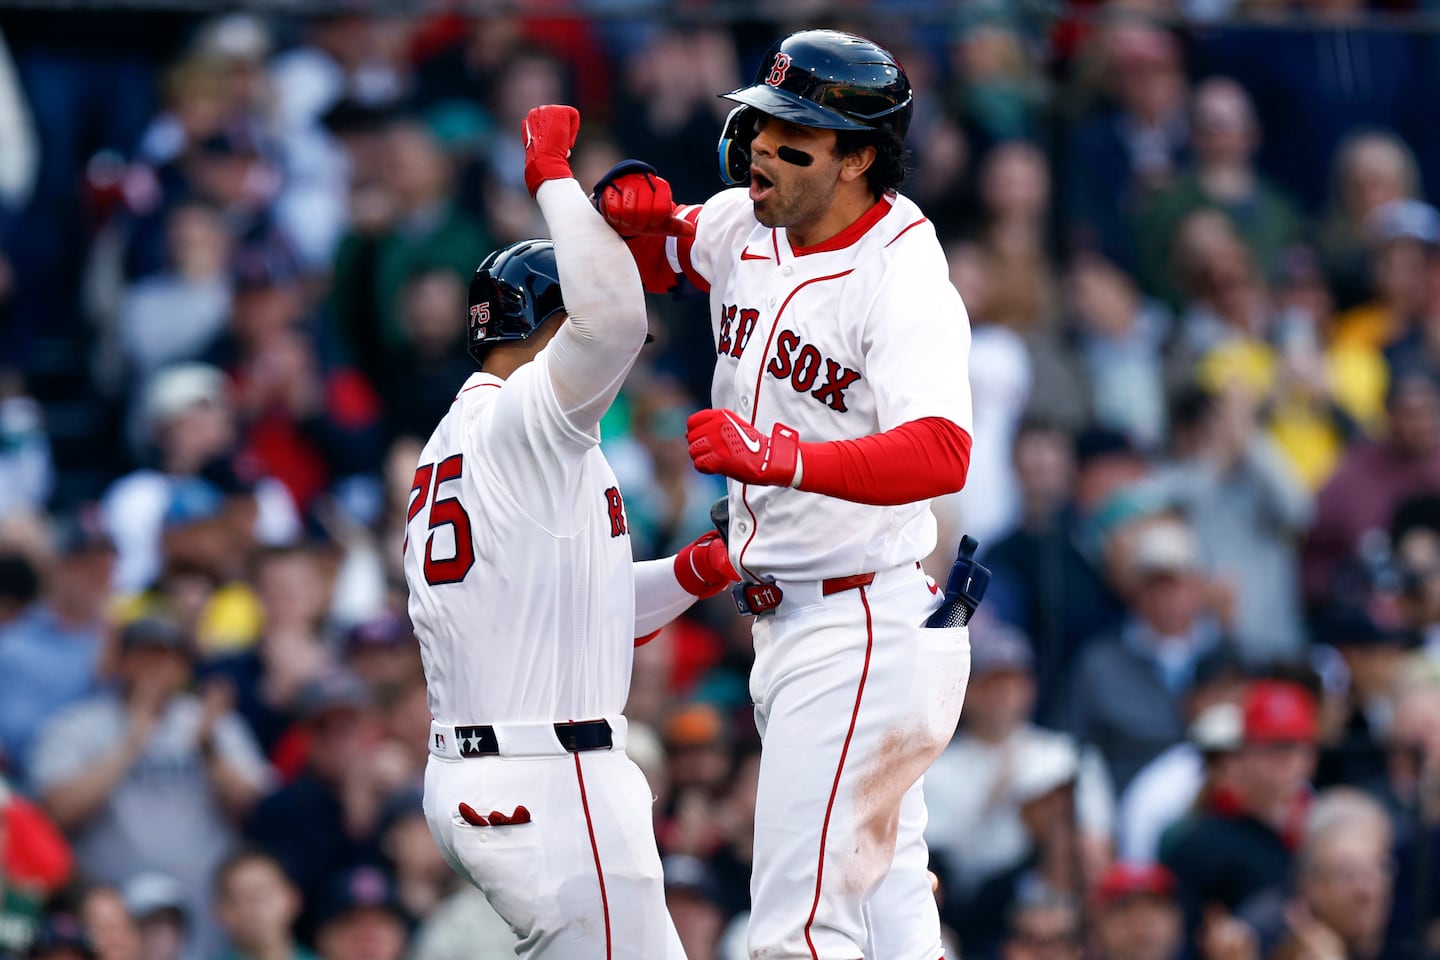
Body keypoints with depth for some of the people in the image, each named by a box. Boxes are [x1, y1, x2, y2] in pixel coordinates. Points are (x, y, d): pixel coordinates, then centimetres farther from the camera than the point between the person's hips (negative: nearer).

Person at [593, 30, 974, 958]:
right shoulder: (744, 227, 4)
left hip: (867, 634, -10)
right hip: (790, 629, 10)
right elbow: (640, 263, 23)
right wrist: (633, 208, -1)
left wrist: (782, 457, -49)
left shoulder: (903, 280, -21)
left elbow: (941, 457, -35)